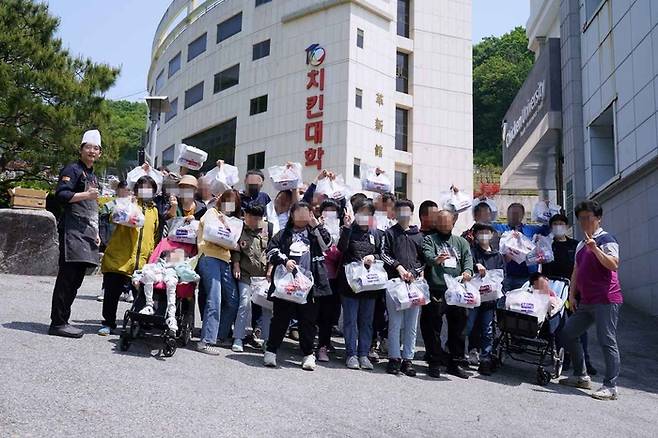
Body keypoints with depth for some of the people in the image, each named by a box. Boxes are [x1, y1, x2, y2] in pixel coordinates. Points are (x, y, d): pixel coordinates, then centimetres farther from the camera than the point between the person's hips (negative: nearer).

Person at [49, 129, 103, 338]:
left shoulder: (92, 176, 26)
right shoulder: (72, 170, -2)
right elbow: (61, 194, -15)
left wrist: (96, 233, 24)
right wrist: (85, 195, -23)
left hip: (87, 232, 9)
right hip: (73, 230, -9)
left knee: (76, 278, 8)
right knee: (67, 276, -11)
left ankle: (62, 320, 14)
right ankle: (58, 323, -9)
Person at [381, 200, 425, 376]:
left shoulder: (418, 235, 16)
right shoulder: (390, 233, 9)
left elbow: (424, 259, 16)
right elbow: (384, 254, 1)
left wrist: (416, 272, -2)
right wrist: (398, 266, -11)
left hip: (415, 282, 2)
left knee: (411, 324, 3)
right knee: (395, 323, -3)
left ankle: (408, 359, 9)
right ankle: (394, 358, 4)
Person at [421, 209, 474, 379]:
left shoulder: (461, 241, 19)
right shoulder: (429, 240, 7)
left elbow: (468, 258, 3)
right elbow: (428, 256, -13)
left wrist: (467, 270, -19)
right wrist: (436, 260, -37)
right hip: (436, 290, -4)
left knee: (458, 328, 9)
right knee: (433, 328, -2)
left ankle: (454, 363, 20)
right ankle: (434, 364, 8)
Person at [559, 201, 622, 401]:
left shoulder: (606, 240, -7)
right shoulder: (581, 245, 20)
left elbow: (613, 265, -22)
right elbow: (576, 271, 22)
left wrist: (595, 249, -30)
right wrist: (572, 294, 14)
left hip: (605, 300, -9)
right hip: (586, 302, 9)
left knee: (607, 341, -8)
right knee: (568, 334, 11)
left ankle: (610, 387, -3)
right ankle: (581, 377, 22)